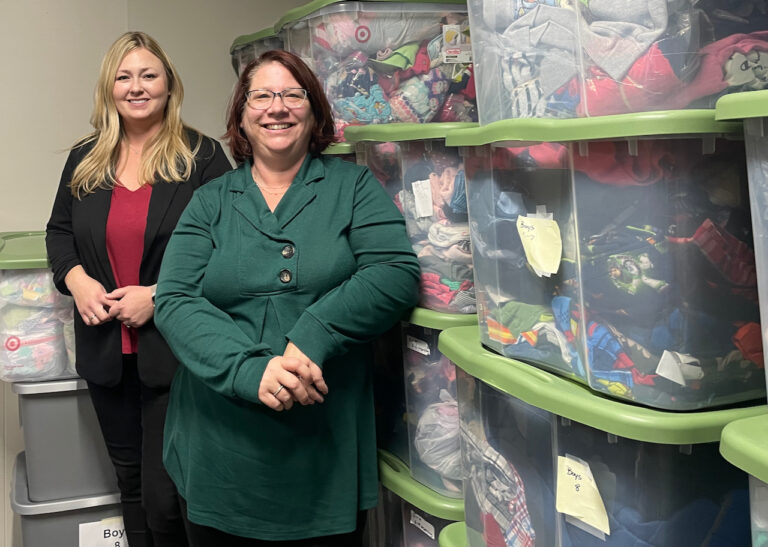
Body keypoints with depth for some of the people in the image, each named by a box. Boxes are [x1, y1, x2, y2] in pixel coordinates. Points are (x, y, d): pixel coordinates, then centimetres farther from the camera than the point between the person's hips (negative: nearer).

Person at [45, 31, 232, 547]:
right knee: (131, 482, 19)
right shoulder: (84, 160, 10)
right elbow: (59, 232, 18)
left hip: (174, 349, -5)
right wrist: (76, 278, -3)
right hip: (106, 348, 5)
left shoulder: (202, 157, -5)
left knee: (165, 498, -3)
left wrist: (158, 295, -17)